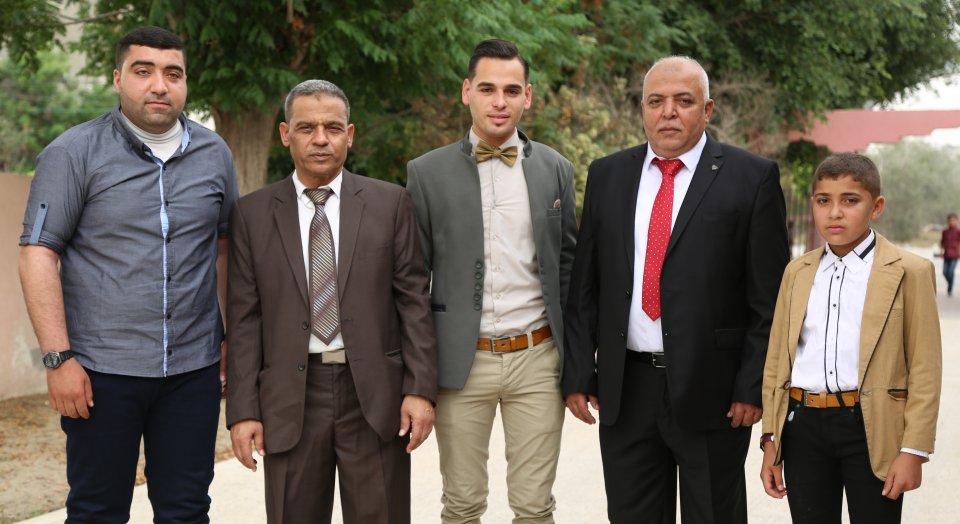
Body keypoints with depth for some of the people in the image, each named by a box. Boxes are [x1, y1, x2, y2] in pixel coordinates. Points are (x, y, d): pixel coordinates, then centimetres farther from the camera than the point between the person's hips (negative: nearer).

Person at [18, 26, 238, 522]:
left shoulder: (214, 154, 7)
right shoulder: (73, 154, -4)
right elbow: (38, 254, -7)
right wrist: (58, 358, -14)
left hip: (193, 369, 3)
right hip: (102, 371, -3)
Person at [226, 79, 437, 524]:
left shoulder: (390, 203, 4)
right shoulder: (252, 214, 5)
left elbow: (414, 300, 2)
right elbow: (244, 319, 3)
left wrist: (421, 389, -5)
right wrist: (242, 409, -3)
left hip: (374, 393, 0)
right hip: (290, 400, 1)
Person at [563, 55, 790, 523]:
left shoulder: (752, 178, -3)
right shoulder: (607, 175, 8)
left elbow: (769, 298, -5)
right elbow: (584, 286, 9)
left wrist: (753, 386, -9)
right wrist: (578, 375, 3)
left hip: (711, 391, -3)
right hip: (624, 390, 3)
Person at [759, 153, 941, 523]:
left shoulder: (908, 272, -2)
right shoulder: (797, 272, 11)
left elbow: (924, 370, -5)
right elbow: (776, 362, 12)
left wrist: (914, 450, -9)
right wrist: (771, 441, 9)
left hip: (871, 428, -4)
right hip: (803, 427, 4)